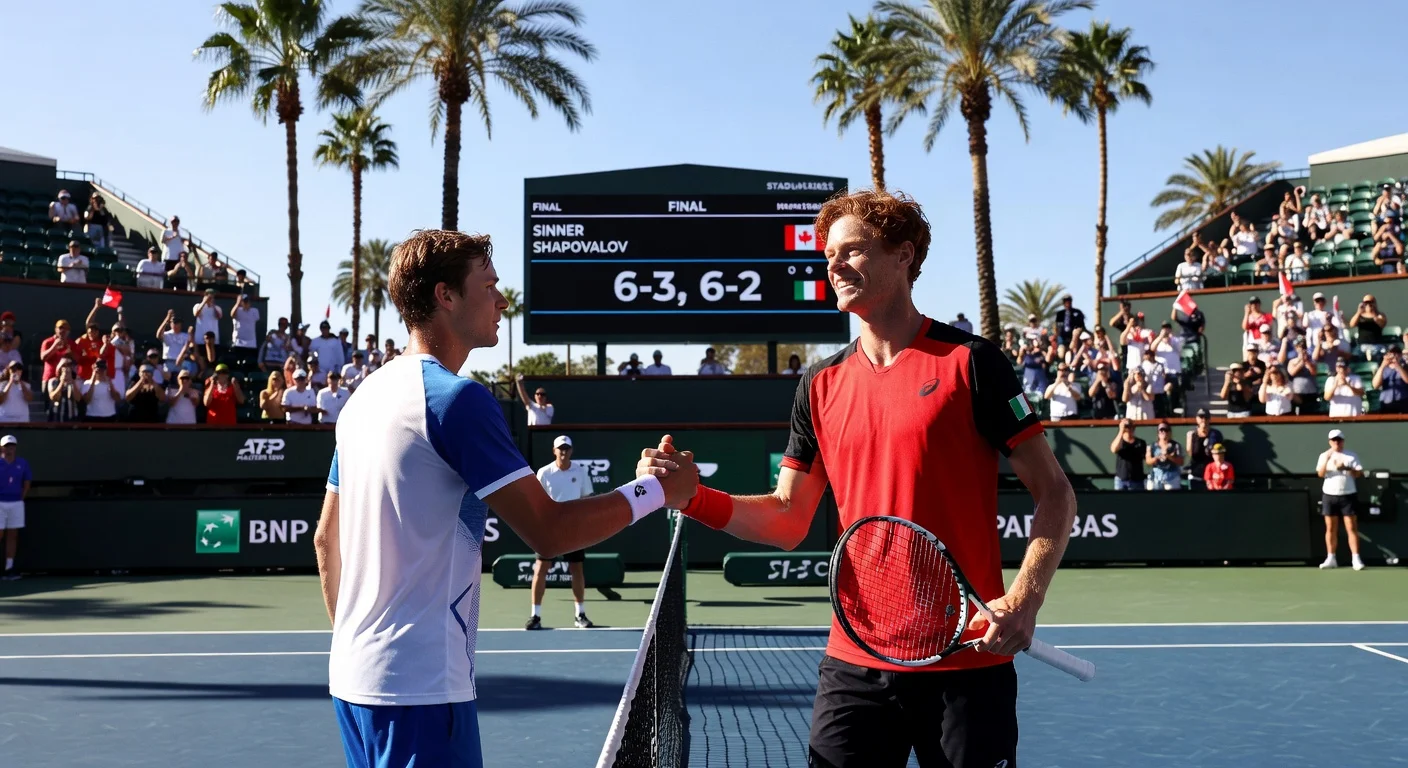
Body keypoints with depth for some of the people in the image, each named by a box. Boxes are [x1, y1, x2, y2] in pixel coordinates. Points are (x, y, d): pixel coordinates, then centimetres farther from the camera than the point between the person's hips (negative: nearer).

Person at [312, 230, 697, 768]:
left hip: (355, 677, 9)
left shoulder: (366, 396, 11)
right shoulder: (457, 398, -15)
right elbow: (549, 532, -18)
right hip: (419, 686, -9)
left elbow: (326, 539, 17)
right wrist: (656, 490, -7)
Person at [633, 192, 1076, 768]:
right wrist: (695, 497, -4)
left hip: (966, 661, -3)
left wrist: (1025, 597, -20)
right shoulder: (821, 385, 8)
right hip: (855, 661, 4)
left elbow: (1053, 493, -5)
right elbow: (787, 520, 12)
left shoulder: (969, 362, -6)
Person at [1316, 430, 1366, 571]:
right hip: (1329, 495, 1)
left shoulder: (1351, 456, 4)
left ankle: (1356, 559, -7)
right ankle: (1331, 559, 7)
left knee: (1351, 528, -5)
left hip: (1347, 495, -1)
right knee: (1331, 529, 3)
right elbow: (1320, 474, -7)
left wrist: (1346, 468, -20)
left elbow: (1360, 473, -4)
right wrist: (1327, 459, -22)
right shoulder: (1324, 456, 7)